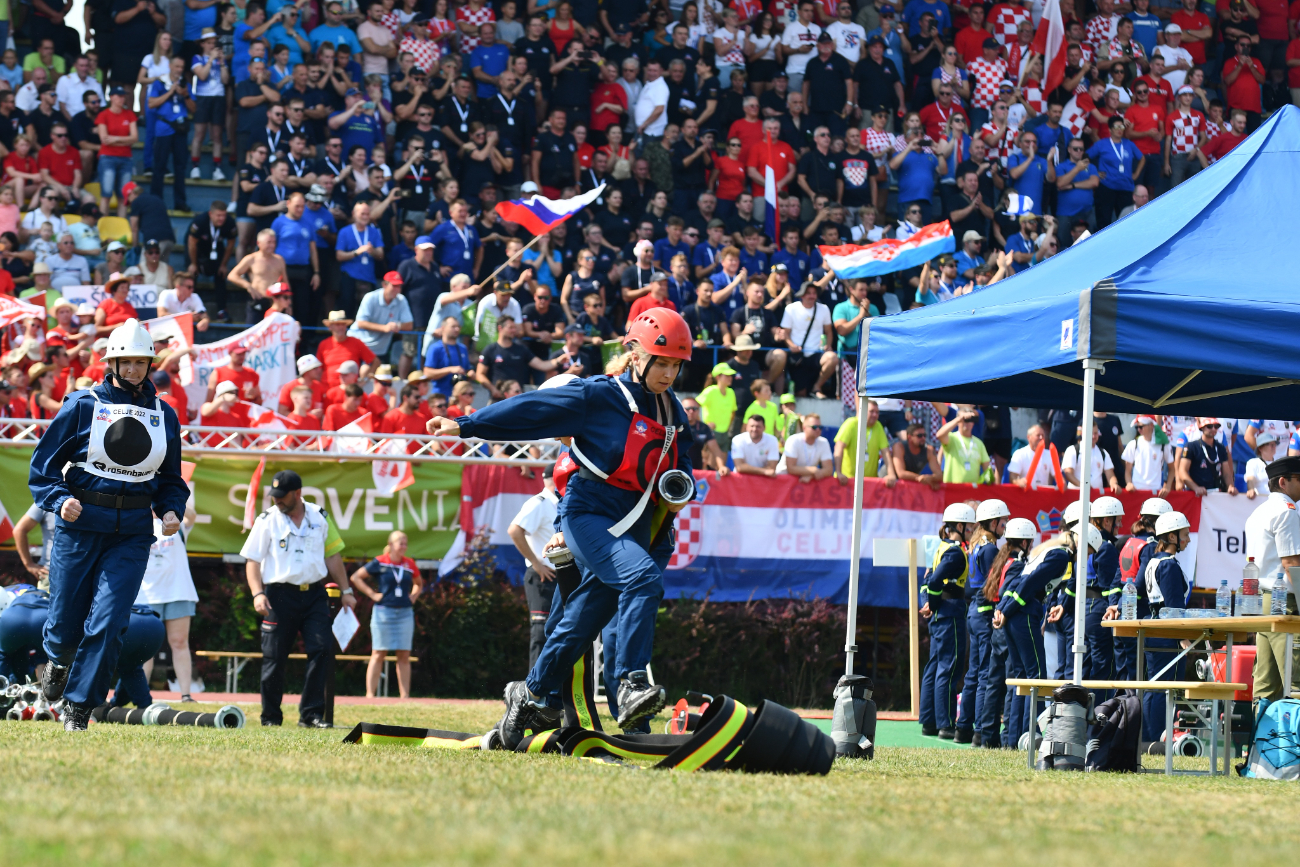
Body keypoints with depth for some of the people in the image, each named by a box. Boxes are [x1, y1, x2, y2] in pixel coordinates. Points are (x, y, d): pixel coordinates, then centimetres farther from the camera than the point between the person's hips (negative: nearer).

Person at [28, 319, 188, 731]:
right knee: (66, 622, 3)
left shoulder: (165, 416, 11)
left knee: (107, 622, -10)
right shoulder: (83, 406, 0)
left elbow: (171, 479, 21)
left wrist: (171, 510, 2)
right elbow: (44, 464, 2)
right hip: (80, 524, -2)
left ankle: (78, 705, 1)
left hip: (132, 532, 2)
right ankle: (58, 661, 40)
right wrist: (60, 500, -15)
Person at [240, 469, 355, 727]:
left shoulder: (319, 517, 9)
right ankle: (271, 717, 11)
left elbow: (332, 556, 16)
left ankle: (311, 714, -7)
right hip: (280, 596, -2)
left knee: (320, 649, -10)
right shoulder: (267, 521, 3)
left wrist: (346, 591, 13)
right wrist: (258, 594, -13)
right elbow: (252, 560, 1)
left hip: (315, 594, 2)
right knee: (274, 657, 0)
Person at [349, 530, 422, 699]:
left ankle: (405, 695, 3)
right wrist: (372, 594, -4)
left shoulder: (410, 565, 9)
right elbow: (356, 577, 2)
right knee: (378, 653, -3)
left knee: (404, 655, 2)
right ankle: (370, 693, -2)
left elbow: (419, 584, 27)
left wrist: (413, 597, 9)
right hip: (383, 612, -4)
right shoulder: (380, 563, -3)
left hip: (405, 613, 4)